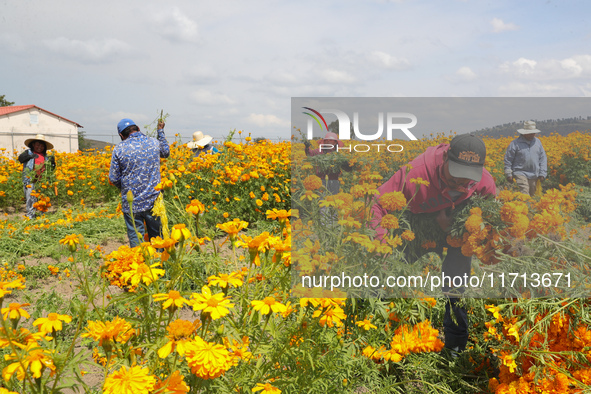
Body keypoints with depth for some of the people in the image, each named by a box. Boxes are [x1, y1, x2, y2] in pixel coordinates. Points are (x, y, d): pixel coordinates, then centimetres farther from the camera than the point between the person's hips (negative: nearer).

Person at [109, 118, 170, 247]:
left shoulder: (119, 149, -8)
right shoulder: (154, 143, 0)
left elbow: (114, 179, -3)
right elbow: (166, 152, 25)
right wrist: (161, 131, 32)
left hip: (131, 204, -2)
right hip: (153, 201, 2)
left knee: (135, 238, 7)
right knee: (156, 236, 16)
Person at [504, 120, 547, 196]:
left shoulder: (538, 142, 11)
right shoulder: (515, 143, -4)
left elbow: (543, 159, 14)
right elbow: (508, 159, -1)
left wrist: (542, 174, 7)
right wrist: (508, 174, -4)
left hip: (534, 175, 5)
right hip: (520, 173, -5)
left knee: (532, 194, 10)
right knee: (524, 195, -19)